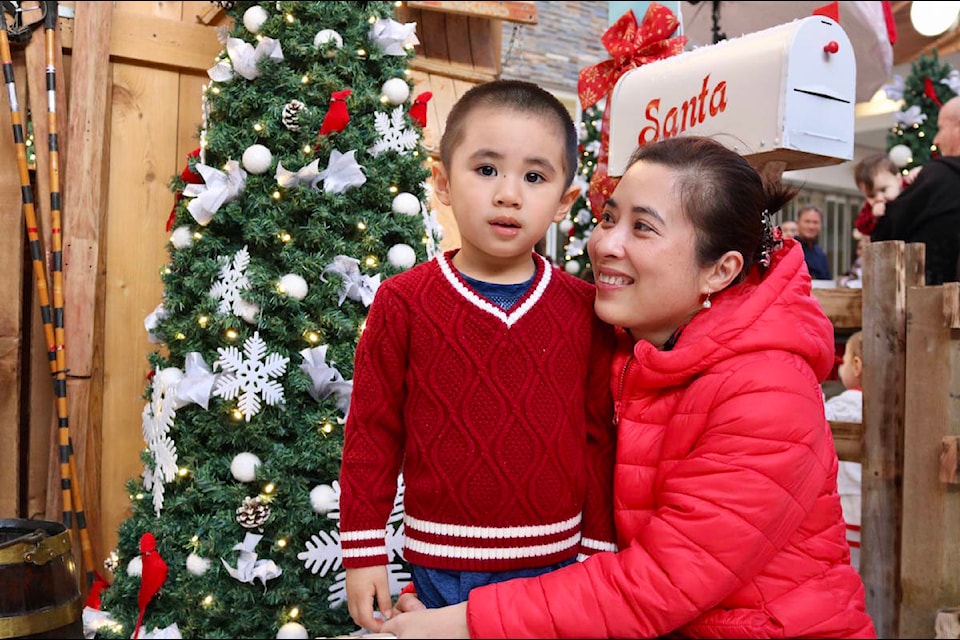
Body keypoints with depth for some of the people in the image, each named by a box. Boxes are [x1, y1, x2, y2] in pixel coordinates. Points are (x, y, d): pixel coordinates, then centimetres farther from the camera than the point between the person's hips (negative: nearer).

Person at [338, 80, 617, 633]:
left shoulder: (584, 310, -3)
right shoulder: (403, 302, -7)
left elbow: (599, 437, 4)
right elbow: (372, 431, -2)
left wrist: (600, 550, 6)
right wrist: (363, 551, 0)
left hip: (556, 563, 2)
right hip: (444, 567, -1)